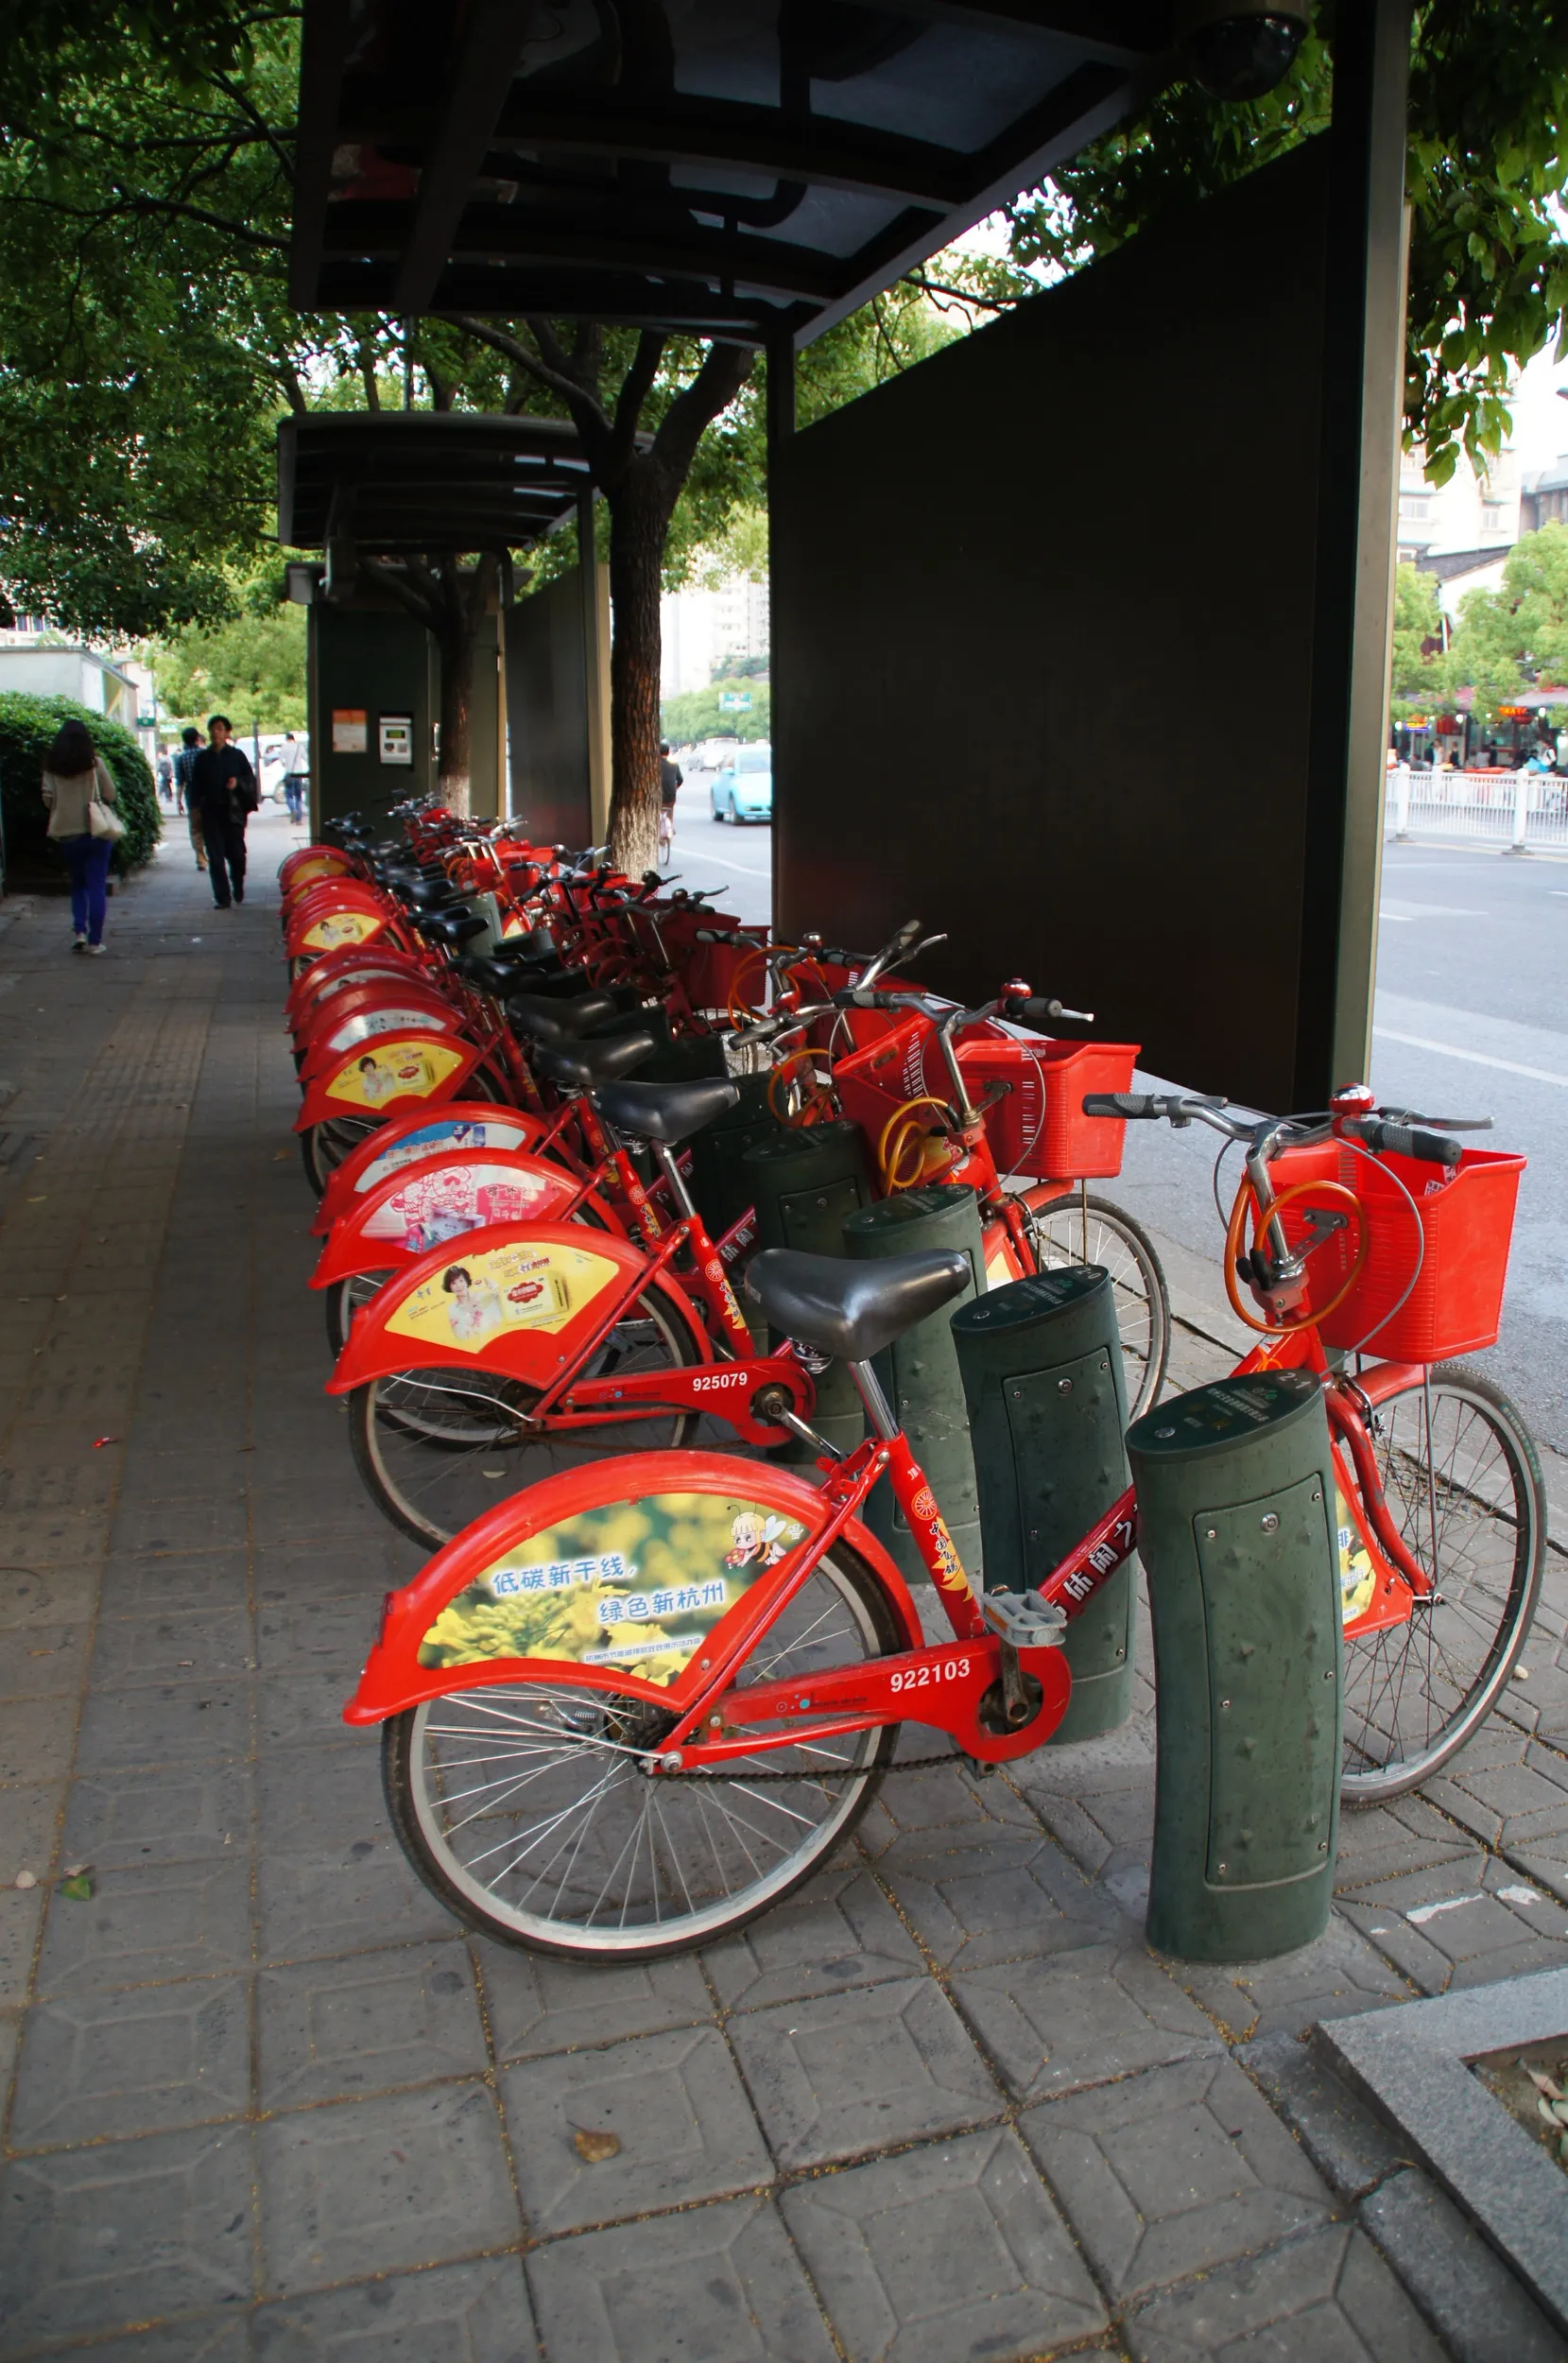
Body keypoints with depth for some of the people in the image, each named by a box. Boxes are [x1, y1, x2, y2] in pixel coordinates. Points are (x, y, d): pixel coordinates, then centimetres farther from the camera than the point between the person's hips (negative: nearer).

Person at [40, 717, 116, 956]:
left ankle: (79, 930, 2)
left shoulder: (52, 767, -1)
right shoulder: (95, 763, -6)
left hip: (66, 834, 2)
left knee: (78, 884, 18)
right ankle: (95, 940, 0)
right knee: (97, 886, 3)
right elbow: (110, 795, -3)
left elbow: (48, 800, 1)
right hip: (95, 831, -2)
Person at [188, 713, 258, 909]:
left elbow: (250, 779, 8)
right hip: (211, 812, 1)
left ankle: (238, 889, 25)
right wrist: (197, 805, -1)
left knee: (236, 854, 0)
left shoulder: (237, 755, 6)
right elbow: (195, 785, 13)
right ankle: (222, 897, -1)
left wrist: (238, 783, -12)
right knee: (215, 857, -3)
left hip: (233, 811, -1)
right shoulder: (202, 758, 10)